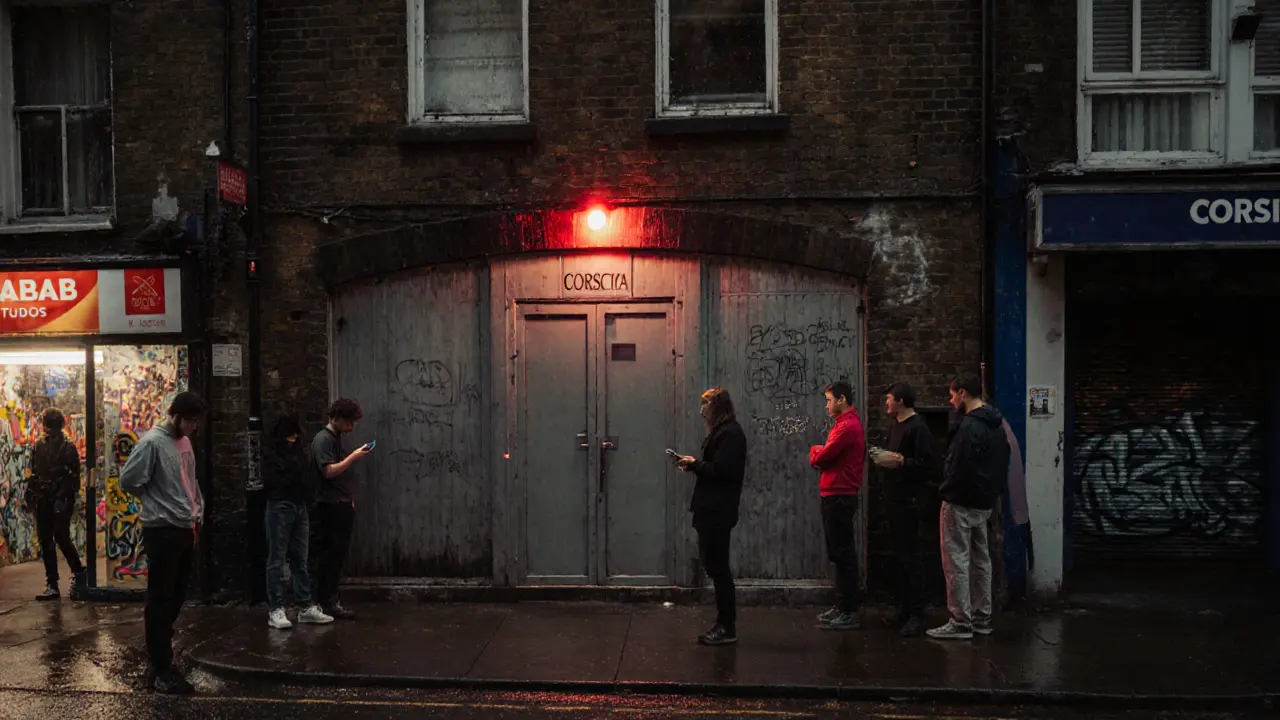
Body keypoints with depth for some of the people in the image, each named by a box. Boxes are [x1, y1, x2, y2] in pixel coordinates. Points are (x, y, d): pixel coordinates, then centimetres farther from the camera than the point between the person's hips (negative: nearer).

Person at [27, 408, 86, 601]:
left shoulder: (68, 447, -6)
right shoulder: (39, 446, 11)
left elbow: (73, 477, -11)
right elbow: (34, 473, 17)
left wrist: (63, 498, -19)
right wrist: (30, 494, 8)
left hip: (61, 501, -6)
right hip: (43, 501, 6)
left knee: (62, 538, -8)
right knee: (46, 542, 6)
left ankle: (79, 572, 15)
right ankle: (52, 585, 11)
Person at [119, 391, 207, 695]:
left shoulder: (184, 441, 12)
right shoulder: (152, 442, -13)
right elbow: (128, 480, -14)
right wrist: (155, 500, -1)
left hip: (187, 529, 8)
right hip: (162, 530, -8)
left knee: (177, 595, 15)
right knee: (161, 599, -2)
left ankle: (159, 649, 30)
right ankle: (159, 669, 5)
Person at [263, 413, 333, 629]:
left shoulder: (298, 451, 16)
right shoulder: (271, 454, -1)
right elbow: (273, 483, -12)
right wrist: (295, 468, -5)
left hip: (300, 507, 6)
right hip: (280, 508, -6)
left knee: (300, 560, 9)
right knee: (276, 560, -1)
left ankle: (305, 607, 13)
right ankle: (275, 610, 3)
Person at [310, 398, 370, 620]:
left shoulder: (336, 438, 17)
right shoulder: (323, 439, -11)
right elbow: (328, 471, -20)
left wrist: (350, 499, 17)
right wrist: (353, 457, -16)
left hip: (342, 506, 9)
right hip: (330, 507, -9)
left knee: (337, 555, 10)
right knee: (330, 555, -6)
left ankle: (328, 600, 16)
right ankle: (326, 602, -1)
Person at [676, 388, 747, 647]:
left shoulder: (730, 433, -14)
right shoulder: (722, 431, 18)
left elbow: (721, 471, -22)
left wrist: (695, 464, -10)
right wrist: (695, 465, 3)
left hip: (718, 511, -10)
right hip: (711, 509, 10)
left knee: (718, 567, -4)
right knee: (715, 566, 13)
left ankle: (727, 628, 4)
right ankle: (724, 624, 21)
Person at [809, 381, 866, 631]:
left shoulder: (847, 427, -16)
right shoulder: (846, 424, 18)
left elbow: (820, 458, -17)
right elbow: (831, 457, 17)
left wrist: (815, 451, 3)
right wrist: (820, 454, -2)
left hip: (839, 497, -10)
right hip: (836, 495, 10)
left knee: (843, 553, -6)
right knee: (839, 552, 14)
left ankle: (850, 612, -1)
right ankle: (843, 605, 22)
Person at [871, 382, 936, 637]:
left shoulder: (918, 428, -13)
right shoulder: (895, 426, 16)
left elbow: (928, 465, -21)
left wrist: (899, 461, -21)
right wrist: (883, 459, 3)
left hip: (910, 500, -9)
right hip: (895, 498, 9)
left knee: (910, 556, -6)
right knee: (899, 555, 13)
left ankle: (916, 615, 0)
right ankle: (903, 609, 20)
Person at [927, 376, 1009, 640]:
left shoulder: (969, 426, -20)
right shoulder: (997, 425, 12)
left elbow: (960, 468, -24)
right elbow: (1002, 465, 16)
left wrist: (945, 490, -9)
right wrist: (994, 491, 18)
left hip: (961, 503, -10)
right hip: (984, 503, 10)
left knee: (956, 561, -4)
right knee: (980, 560, 15)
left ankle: (960, 623, -1)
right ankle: (982, 619, 21)